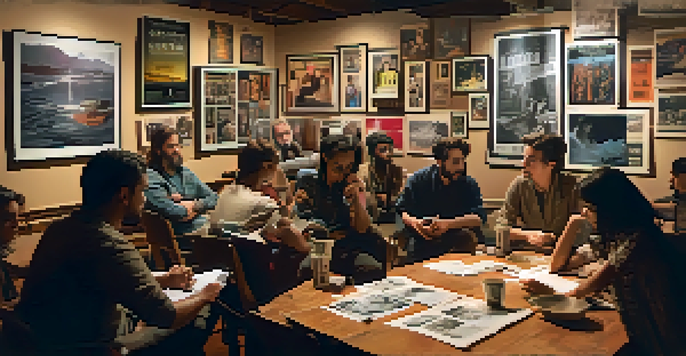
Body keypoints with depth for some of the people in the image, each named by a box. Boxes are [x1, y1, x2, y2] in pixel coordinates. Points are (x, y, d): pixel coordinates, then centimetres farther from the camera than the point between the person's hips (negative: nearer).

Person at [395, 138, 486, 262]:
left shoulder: (469, 184, 3)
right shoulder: (418, 179, 2)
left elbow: (479, 218, -8)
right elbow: (401, 211, 5)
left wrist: (448, 224, -23)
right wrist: (414, 222, -19)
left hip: (453, 241, 0)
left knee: (469, 240, -29)